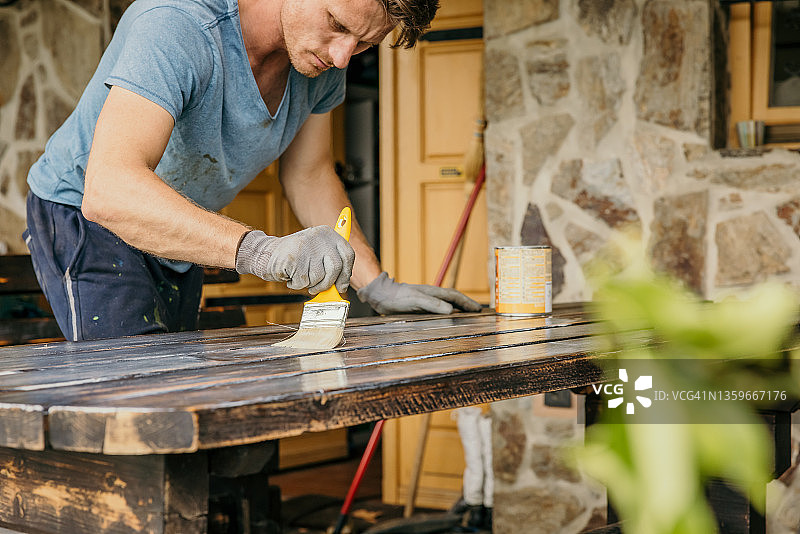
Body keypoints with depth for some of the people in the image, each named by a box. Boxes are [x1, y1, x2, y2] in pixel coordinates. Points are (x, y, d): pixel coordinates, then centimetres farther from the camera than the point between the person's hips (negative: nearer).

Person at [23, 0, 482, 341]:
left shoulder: (324, 54, -10)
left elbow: (308, 174, 6)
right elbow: (107, 190, -48)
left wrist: (378, 286, -2)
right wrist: (260, 250, -58)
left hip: (179, 244, 8)